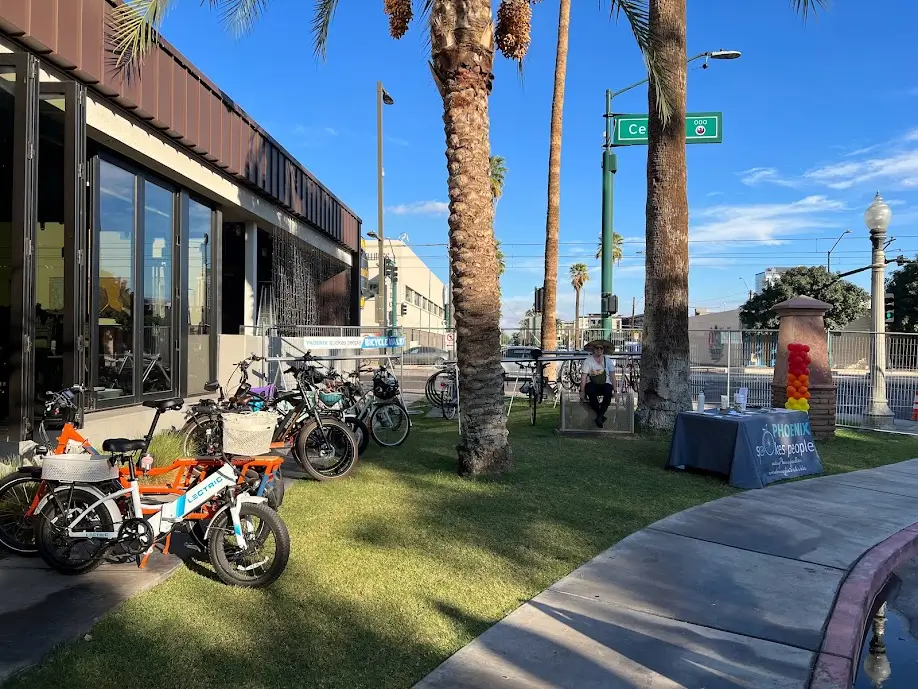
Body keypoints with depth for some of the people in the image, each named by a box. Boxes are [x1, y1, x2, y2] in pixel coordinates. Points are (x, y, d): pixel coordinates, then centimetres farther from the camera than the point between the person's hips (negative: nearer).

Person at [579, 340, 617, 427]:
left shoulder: (608, 361, 6)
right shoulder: (588, 361, -2)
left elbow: (612, 376, 4)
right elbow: (583, 377, -6)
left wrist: (614, 390, -5)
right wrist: (582, 392, -13)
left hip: (605, 384, 2)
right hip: (592, 384, -1)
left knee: (608, 392, -33)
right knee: (591, 391, -37)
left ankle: (599, 416, -21)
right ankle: (601, 416, -22)